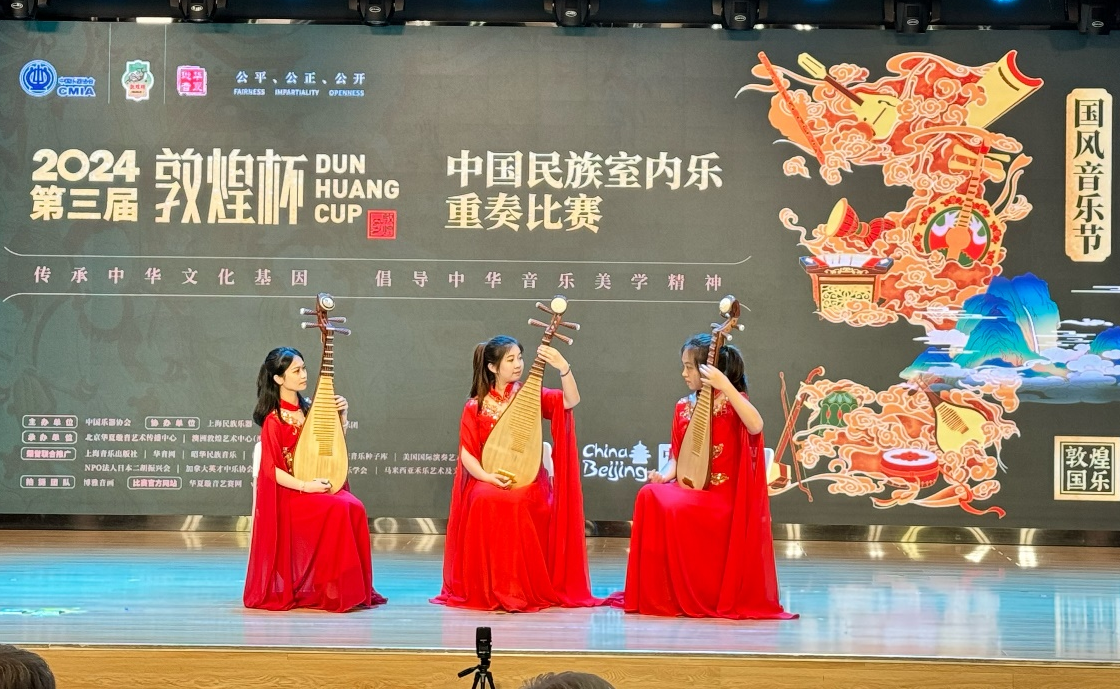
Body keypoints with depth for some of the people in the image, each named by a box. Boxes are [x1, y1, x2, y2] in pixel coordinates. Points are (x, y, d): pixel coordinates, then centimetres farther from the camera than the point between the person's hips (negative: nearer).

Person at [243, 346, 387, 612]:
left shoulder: (308, 409, 10)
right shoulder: (274, 420, -7)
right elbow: (271, 469, -11)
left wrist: (341, 416, 3)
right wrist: (304, 486, -21)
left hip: (319, 486, 5)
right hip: (289, 492, -5)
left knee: (355, 507, -24)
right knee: (339, 509, -30)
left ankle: (352, 587, -17)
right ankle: (332, 591, -22)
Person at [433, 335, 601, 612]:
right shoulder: (475, 406, 5)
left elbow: (571, 401, -8)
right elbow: (467, 453, 1)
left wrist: (563, 367, -22)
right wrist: (486, 476, -17)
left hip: (528, 480, 0)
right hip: (488, 481, 0)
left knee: (518, 502, -34)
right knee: (485, 501, -34)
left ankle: (524, 588, -22)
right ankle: (489, 590, -22)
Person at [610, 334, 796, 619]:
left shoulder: (732, 402, -6)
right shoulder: (683, 407, 13)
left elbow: (756, 427, -29)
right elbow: (677, 456, 14)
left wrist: (726, 386, -33)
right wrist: (665, 475, -8)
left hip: (723, 494, -5)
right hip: (690, 488, 5)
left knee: (677, 509, -33)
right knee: (650, 497, -26)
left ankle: (697, 598, -15)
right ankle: (659, 595, -18)